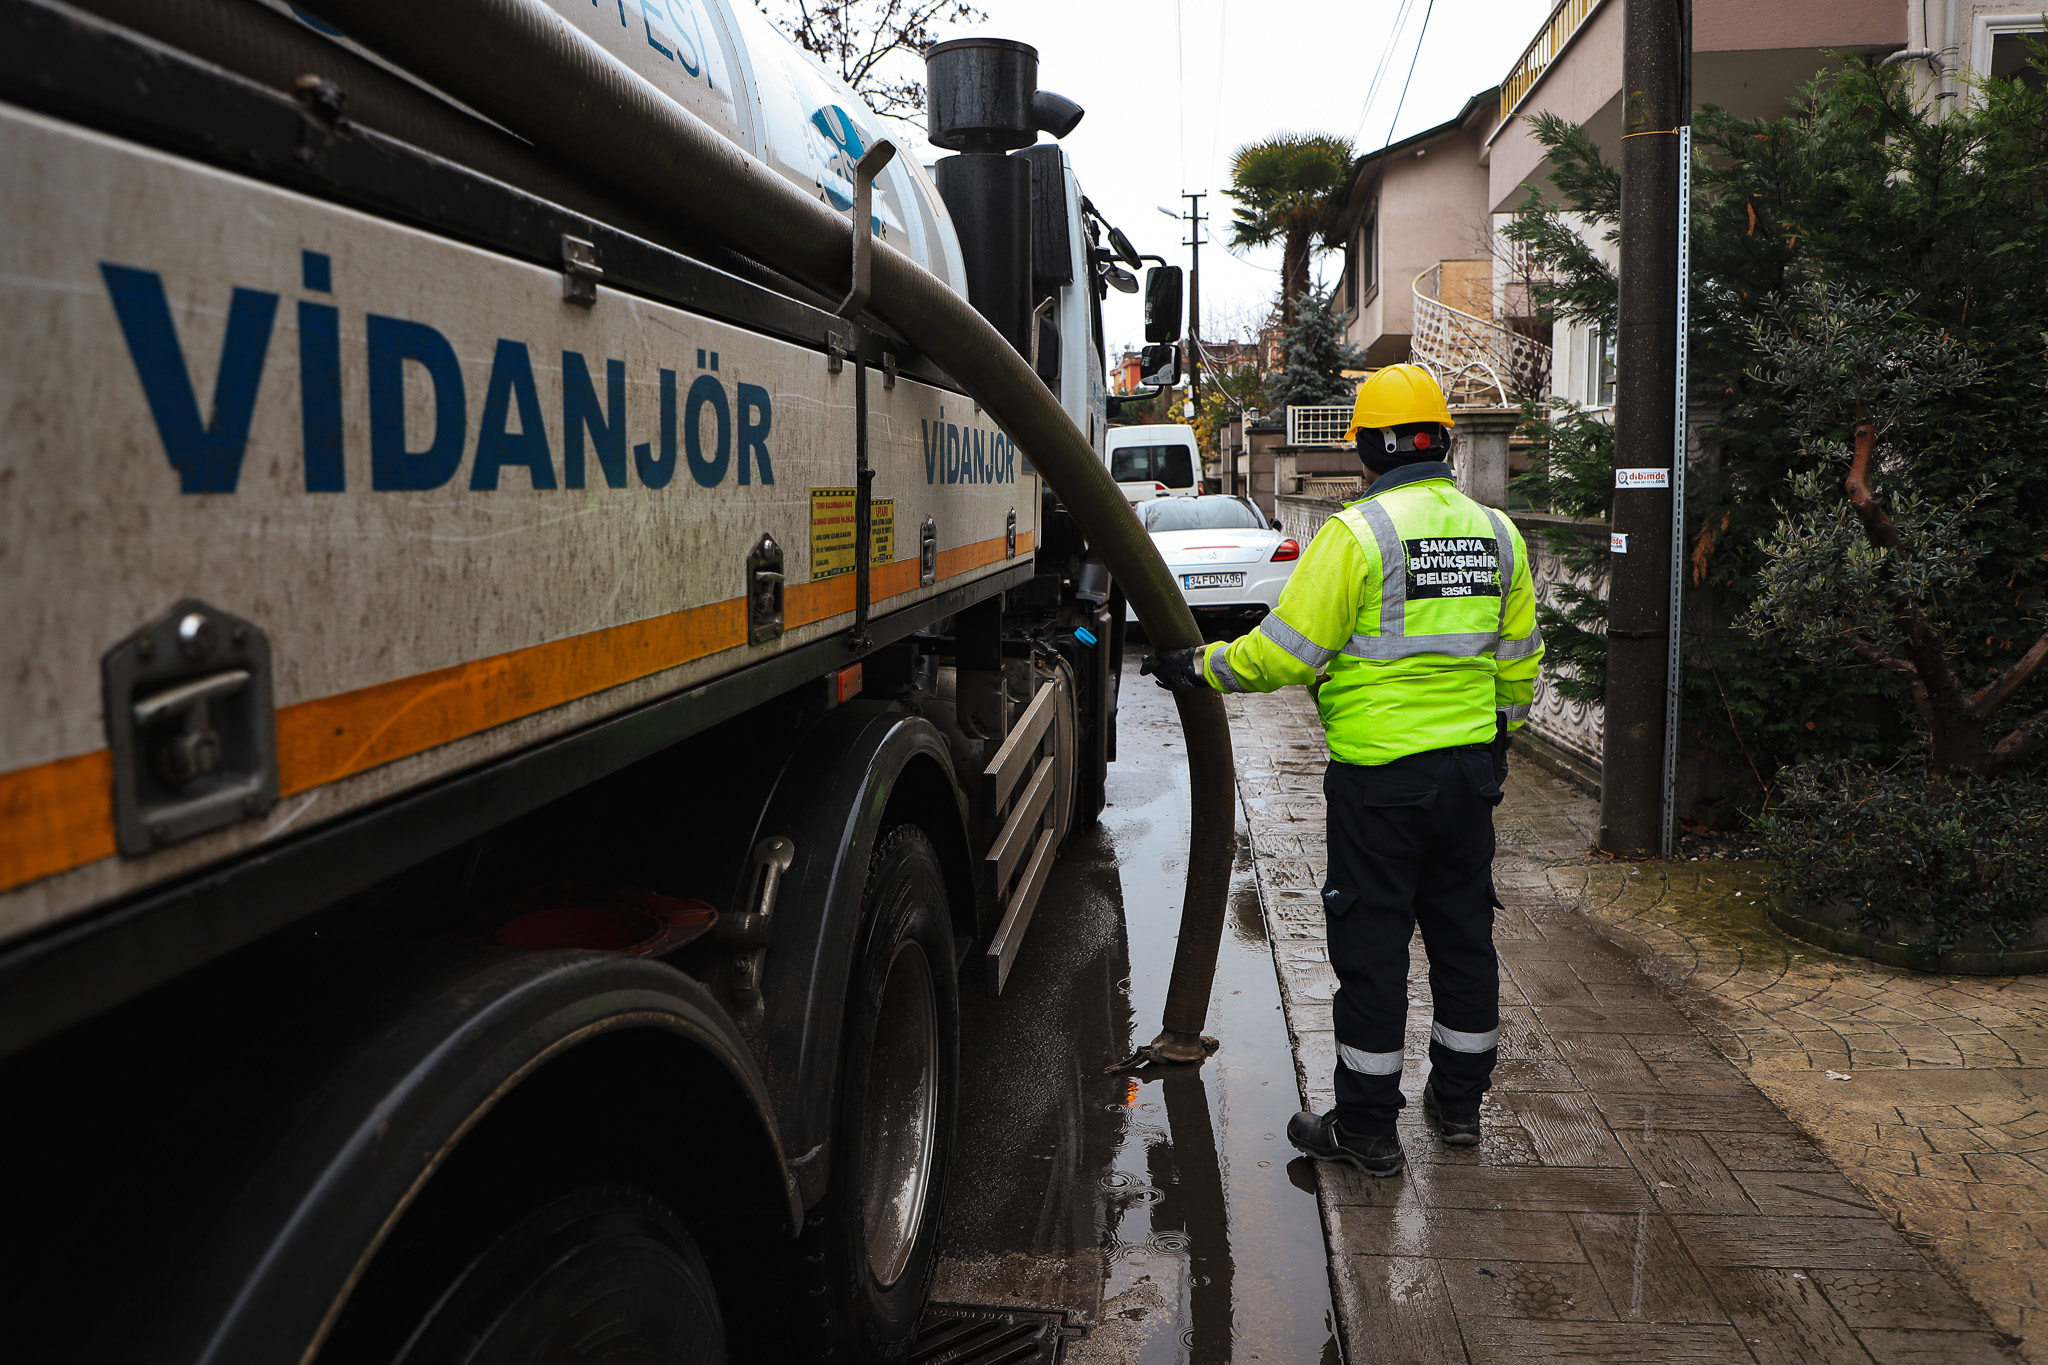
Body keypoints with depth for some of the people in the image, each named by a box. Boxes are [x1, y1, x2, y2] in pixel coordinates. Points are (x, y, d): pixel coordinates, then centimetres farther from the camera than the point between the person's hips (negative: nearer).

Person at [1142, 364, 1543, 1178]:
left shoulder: (1358, 533, -14)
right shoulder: (1496, 533, 7)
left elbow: (1288, 648, -15)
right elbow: (1518, 660, 15)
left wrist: (1203, 668, -1)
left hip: (1379, 775, -6)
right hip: (1471, 767, 7)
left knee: (1372, 943, 3)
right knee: (1462, 931, 17)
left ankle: (1366, 1126, 12)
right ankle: (1458, 1102, 31)